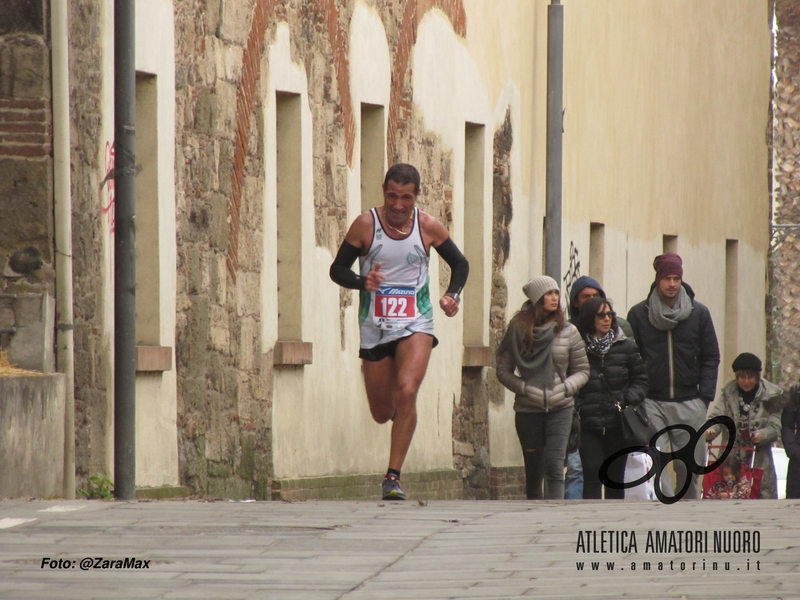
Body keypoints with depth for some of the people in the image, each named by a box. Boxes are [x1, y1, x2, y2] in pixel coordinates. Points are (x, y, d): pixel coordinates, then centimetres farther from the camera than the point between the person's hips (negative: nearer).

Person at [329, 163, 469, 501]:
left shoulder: (428, 227, -1)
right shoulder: (365, 225, -5)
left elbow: (460, 263, 13)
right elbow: (337, 269, 0)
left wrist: (453, 295, -6)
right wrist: (362, 282, -21)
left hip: (415, 324, -1)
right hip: (375, 328, 1)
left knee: (406, 392, -24)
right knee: (382, 413, 8)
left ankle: (393, 477, -20)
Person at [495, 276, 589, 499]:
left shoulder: (567, 332, 2)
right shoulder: (518, 330, 1)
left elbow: (582, 370, 8)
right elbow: (503, 371, 3)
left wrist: (566, 388, -11)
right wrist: (524, 388, -12)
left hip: (560, 408, -1)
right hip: (528, 410, 1)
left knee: (554, 466, -15)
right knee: (533, 472, 6)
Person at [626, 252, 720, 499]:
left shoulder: (699, 313, 6)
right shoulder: (639, 314, 4)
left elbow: (711, 358, 9)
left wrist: (705, 396, -1)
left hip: (689, 404, 1)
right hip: (652, 402, -1)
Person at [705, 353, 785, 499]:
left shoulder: (771, 396, 2)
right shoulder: (728, 393, 8)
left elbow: (775, 428, -3)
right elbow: (716, 416, -3)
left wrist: (761, 435, -25)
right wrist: (710, 430, -26)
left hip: (760, 461, -1)